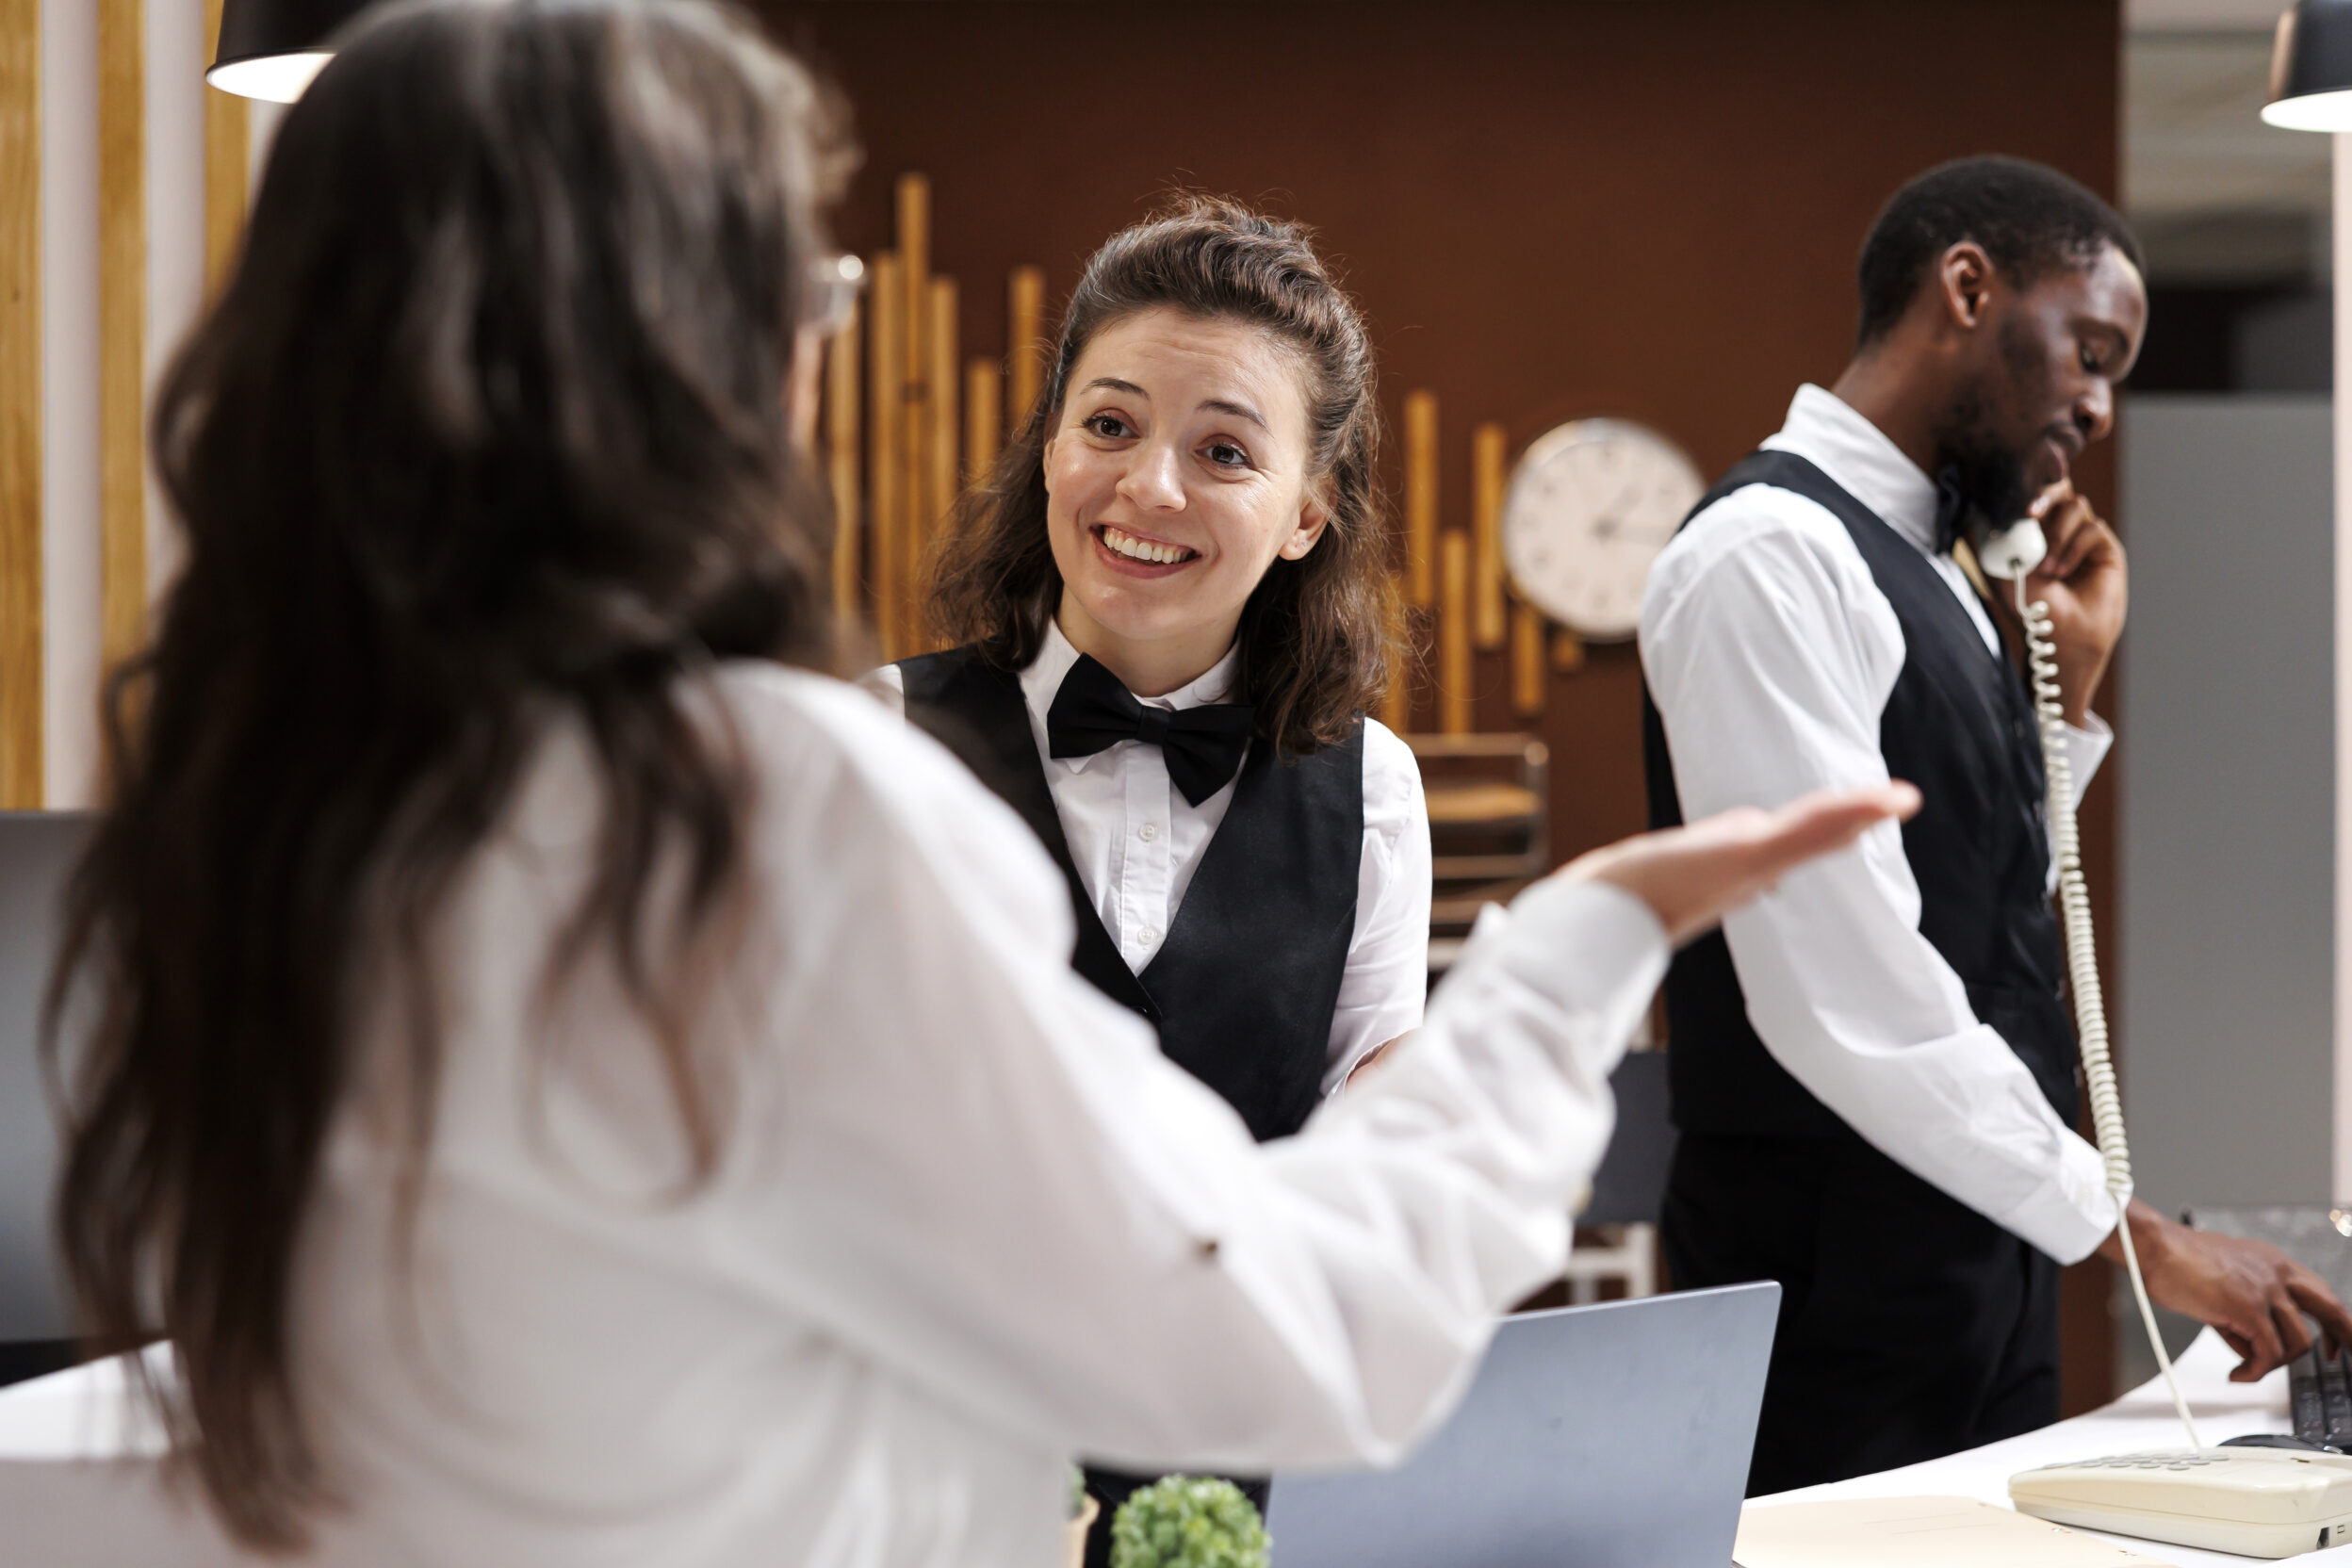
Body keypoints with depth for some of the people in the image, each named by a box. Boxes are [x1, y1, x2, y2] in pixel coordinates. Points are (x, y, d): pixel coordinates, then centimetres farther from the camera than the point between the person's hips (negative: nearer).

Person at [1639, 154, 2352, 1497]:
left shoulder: (1926, 577, 16)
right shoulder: (1772, 554, -14)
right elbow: (1848, 997, -21)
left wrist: (2068, 684, 12)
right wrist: (2141, 1237, -17)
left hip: (1977, 1268, 9)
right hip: (1841, 1285, -9)